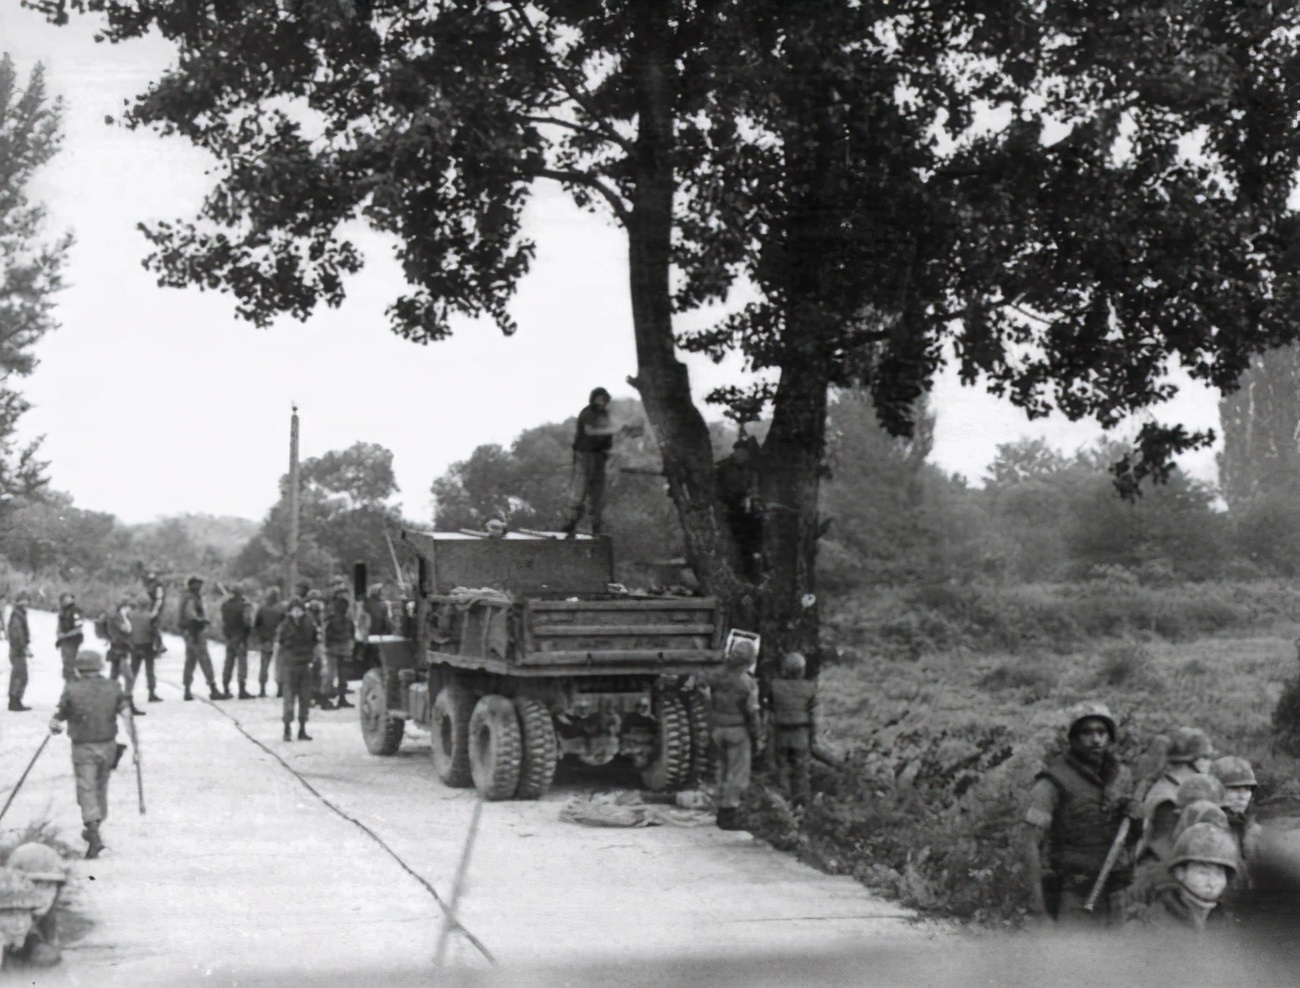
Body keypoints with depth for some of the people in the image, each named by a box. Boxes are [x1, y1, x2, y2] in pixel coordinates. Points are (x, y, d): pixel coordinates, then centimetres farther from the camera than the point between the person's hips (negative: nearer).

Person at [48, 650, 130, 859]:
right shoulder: (112, 688, 0)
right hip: (108, 746, 4)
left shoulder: (72, 690, -9)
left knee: (87, 790, -2)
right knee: (101, 787, 20)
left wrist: (55, 726, 20)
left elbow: (57, 719, -3)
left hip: (83, 748, -4)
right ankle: (93, 830, 34)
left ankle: (94, 836, -17)